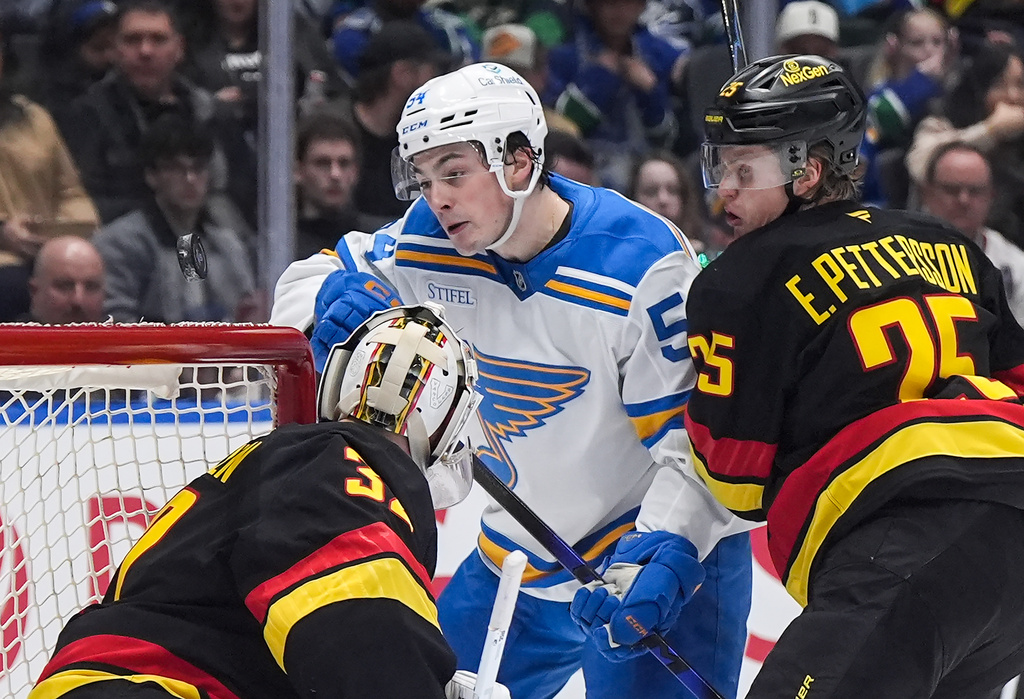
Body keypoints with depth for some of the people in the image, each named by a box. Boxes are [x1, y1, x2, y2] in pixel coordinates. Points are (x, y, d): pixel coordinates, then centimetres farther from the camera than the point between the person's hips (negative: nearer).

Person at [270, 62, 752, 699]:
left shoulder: (645, 264, -22)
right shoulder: (430, 243, -6)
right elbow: (306, 281, 6)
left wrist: (664, 550, -35)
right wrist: (335, 300, -18)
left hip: (672, 554, -6)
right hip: (516, 557, 6)